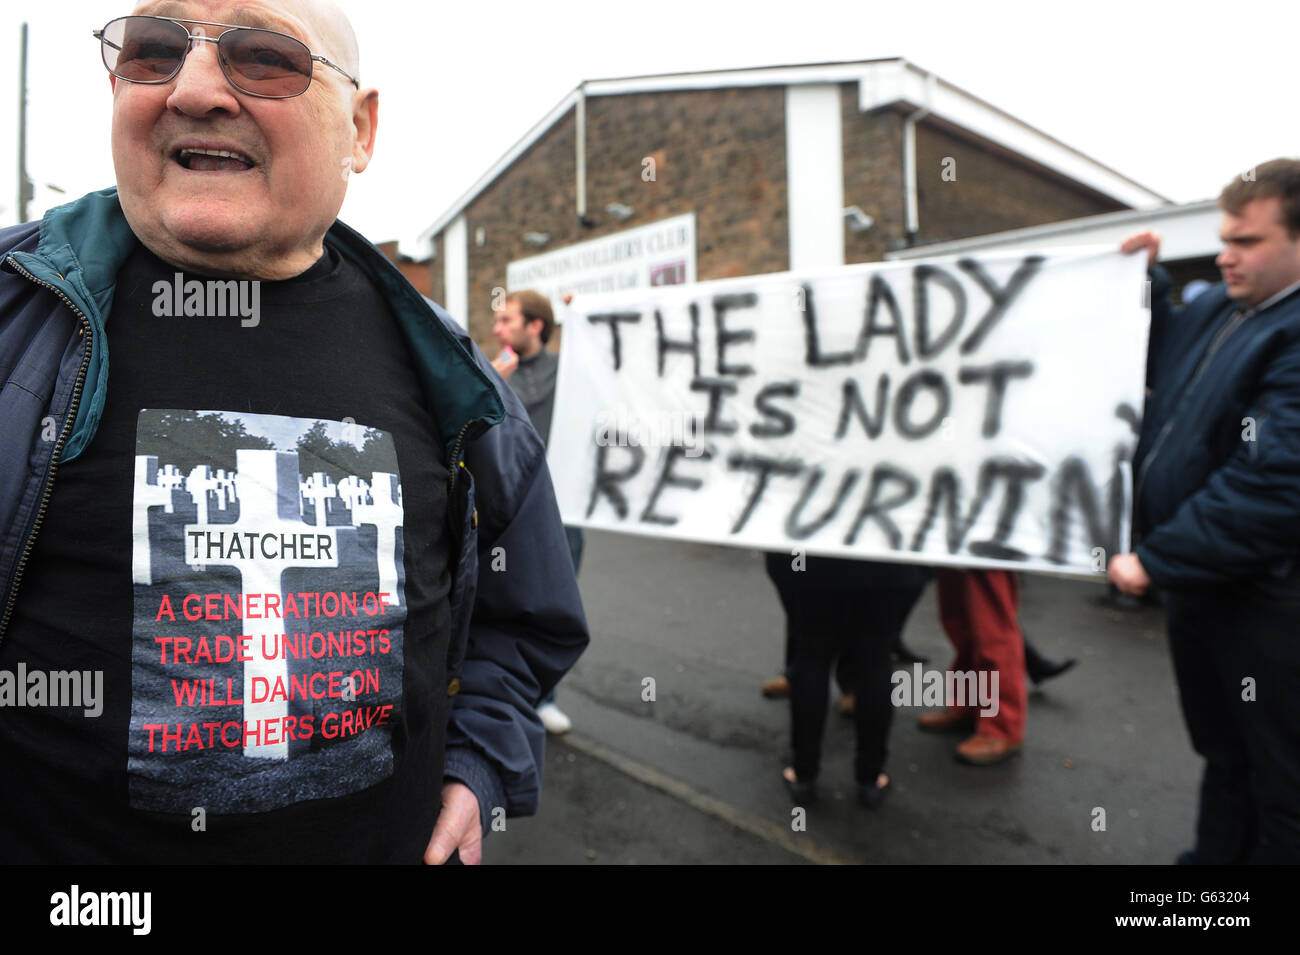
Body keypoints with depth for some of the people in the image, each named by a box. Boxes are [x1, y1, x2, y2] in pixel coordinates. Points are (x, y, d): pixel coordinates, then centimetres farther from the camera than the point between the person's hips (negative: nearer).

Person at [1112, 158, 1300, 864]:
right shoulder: (1216, 308, 7)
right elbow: (1155, 361, 27)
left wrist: (1155, 560, -23)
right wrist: (1144, 281, 13)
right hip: (1198, 580, 9)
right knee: (1222, 752, 26)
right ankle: (1214, 853, 44)